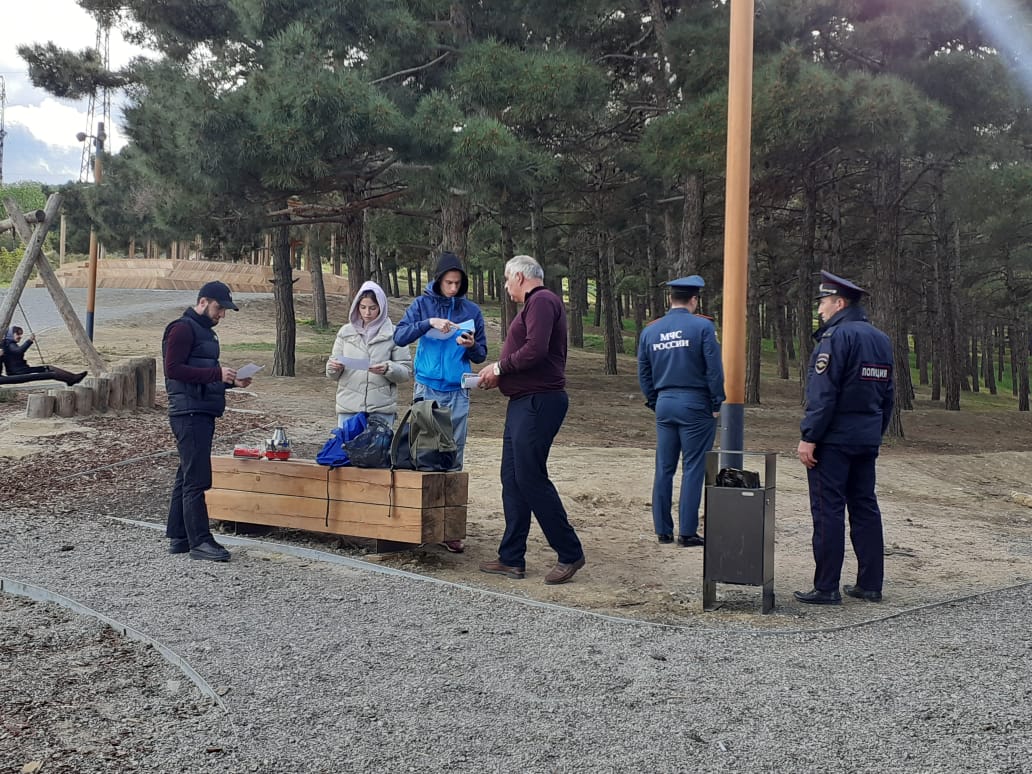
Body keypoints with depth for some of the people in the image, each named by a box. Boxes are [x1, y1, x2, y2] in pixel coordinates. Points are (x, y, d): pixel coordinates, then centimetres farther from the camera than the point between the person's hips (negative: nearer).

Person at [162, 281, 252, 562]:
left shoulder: (205, 331, 22)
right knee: (196, 478, -10)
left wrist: (232, 381, 11)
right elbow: (173, 369, -18)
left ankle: (178, 537, 19)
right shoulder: (182, 329, -8)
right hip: (189, 413, -10)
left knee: (187, 476, 13)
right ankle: (199, 542, -9)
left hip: (203, 413, 10)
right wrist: (216, 373, -22)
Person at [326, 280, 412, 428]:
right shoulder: (346, 331, 9)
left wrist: (388, 369, -18)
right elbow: (332, 374, 12)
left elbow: (406, 371, 1)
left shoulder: (393, 334, 2)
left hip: (381, 410, -2)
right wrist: (334, 367, -11)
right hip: (348, 408, 2)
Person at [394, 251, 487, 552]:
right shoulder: (422, 305, 3)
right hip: (427, 388, -1)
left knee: (454, 457, 1)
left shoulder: (472, 310, 6)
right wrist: (429, 323, -20)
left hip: (458, 391, 1)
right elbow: (399, 337, -7)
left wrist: (471, 346, -12)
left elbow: (482, 354, 10)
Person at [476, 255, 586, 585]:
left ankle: (570, 554, 2)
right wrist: (498, 377, 10)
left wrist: (498, 367, -10)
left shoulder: (542, 301, -10)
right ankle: (512, 559, 14)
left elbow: (535, 351, -22)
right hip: (524, 402, 11)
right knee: (512, 479, 9)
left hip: (538, 402, -11)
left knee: (531, 478, -8)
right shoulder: (534, 304, 22)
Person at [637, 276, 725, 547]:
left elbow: (643, 373, 11)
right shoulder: (702, 326, -8)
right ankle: (687, 532, 2)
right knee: (693, 469, 1)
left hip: (665, 405, 5)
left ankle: (663, 530, 15)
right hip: (695, 404, -4)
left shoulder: (650, 331, 7)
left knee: (664, 469, 10)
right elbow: (714, 369, -10)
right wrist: (716, 404, -2)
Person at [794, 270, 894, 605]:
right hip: (867, 440, 9)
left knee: (828, 511, -4)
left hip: (833, 440, -8)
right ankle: (870, 584, 17)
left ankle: (826, 588, -1)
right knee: (865, 508, 12)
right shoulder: (880, 339, 14)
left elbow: (823, 394, -20)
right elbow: (887, 394, 18)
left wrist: (809, 437, -17)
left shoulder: (837, 336, -13)